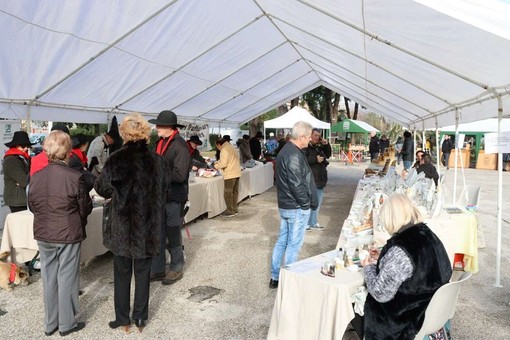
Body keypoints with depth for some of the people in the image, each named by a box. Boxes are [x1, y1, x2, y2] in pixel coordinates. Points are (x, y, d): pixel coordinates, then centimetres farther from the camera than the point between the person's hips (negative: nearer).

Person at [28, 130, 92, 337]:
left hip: (43, 234, 5)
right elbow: (85, 208, -9)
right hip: (68, 234, -4)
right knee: (66, 278, 8)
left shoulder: (36, 177, -5)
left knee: (49, 278, 15)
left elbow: (33, 206, 7)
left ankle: (50, 323, 28)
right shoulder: (74, 177, -18)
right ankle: (67, 324, 19)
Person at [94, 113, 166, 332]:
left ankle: (122, 318, 24)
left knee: (122, 272, 13)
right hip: (148, 225, 2)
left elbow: (102, 188, -1)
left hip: (122, 224, -2)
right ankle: (140, 317, 24)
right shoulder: (156, 160, -5)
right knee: (143, 271, 14)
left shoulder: (116, 159, -12)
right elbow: (162, 193, 3)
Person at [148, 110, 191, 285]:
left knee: (173, 235, 8)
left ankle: (176, 269, 27)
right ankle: (158, 270, 26)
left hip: (174, 198, -7)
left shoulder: (180, 146, -17)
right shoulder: (161, 142, 8)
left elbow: (180, 175, -24)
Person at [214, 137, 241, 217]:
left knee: (228, 193, -2)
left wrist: (216, 166, 0)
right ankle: (234, 209, 21)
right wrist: (218, 162, 19)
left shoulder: (224, 150, -13)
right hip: (236, 173, 10)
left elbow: (223, 164, -18)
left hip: (230, 174, -9)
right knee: (234, 192, 14)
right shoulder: (231, 147, 17)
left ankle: (230, 211, 1)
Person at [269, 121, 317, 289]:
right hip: (297, 208, -10)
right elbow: (297, 185, -26)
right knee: (293, 245, 1)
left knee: (282, 241, 16)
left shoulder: (286, 150, 10)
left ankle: (275, 277, 26)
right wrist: (306, 204, -13)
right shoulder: (294, 155, -22)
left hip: (285, 205, 10)